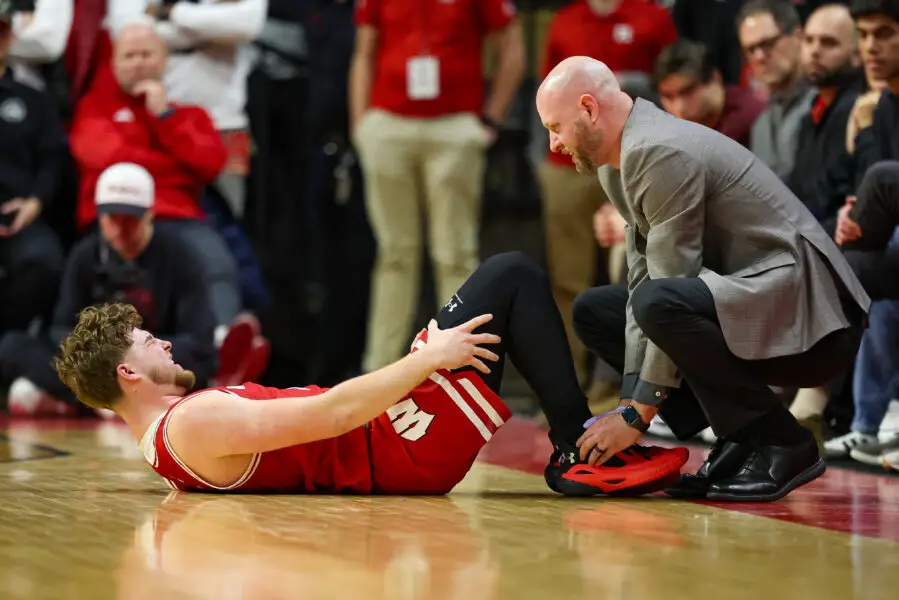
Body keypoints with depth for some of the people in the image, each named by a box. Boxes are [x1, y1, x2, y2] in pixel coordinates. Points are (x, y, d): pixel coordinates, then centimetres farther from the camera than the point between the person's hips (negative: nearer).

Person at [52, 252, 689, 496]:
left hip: (396, 443, 10)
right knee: (511, 275, -3)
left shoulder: (165, 438, 12)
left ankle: (576, 447, 16)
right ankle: (582, 446, -1)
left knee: (506, 277, 21)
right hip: (411, 450, -10)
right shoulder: (197, 422, -20)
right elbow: (331, 415, -26)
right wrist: (427, 358, -18)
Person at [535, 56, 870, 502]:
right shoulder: (620, 161, 11)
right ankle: (738, 444, 5)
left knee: (659, 304, -34)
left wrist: (639, 413, -17)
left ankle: (782, 444, -14)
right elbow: (642, 280, 9)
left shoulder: (661, 153, -20)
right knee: (593, 311, 12)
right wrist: (633, 398, -1)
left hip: (806, 318, -11)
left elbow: (664, 297, -21)